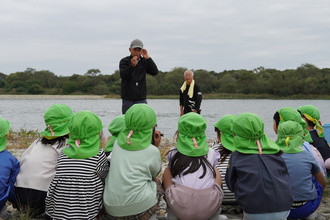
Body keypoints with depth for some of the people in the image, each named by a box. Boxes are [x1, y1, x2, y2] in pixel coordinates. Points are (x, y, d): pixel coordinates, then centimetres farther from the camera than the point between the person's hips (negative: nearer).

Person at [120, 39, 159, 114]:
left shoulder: (144, 62, 6)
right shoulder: (124, 61, -3)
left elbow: (155, 72, -7)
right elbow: (123, 76, -19)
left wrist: (148, 58, -14)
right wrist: (132, 65, -35)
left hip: (141, 99, 2)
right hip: (128, 99, -2)